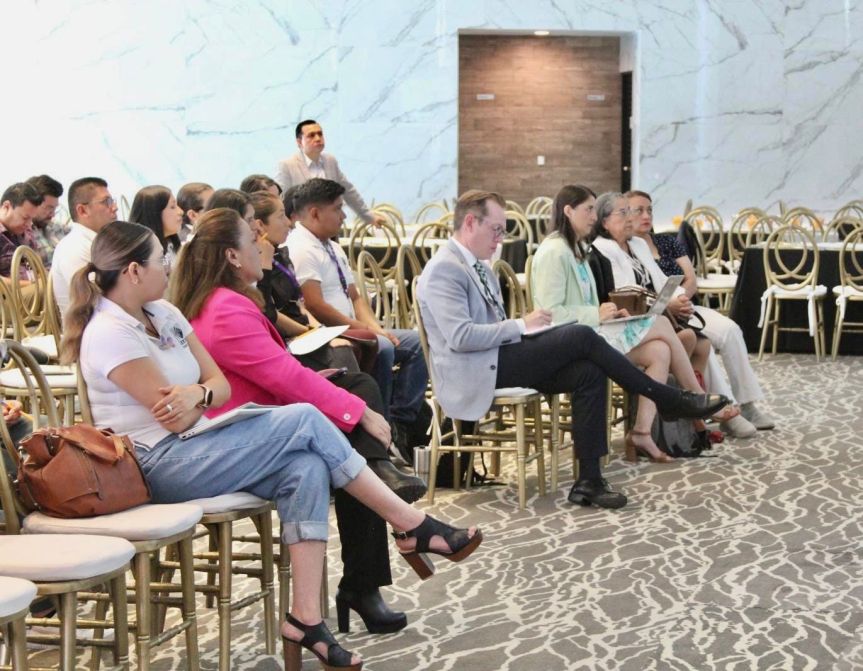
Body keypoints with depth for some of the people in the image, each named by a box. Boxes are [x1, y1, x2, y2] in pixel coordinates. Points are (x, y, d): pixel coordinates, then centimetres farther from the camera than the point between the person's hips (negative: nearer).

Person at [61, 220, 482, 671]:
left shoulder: (161, 313, 13)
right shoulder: (110, 333, -15)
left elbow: (221, 385, 8)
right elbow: (176, 418, -18)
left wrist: (198, 392, -15)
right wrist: (203, 397, 3)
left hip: (188, 449, 9)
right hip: (158, 468, -9)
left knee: (306, 469, -18)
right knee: (304, 421, -17)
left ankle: (306, 617, -23)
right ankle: (411, 528, -9)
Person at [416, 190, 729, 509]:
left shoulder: (478, 267, 20)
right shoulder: (443, 270, -12)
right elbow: (460, 336, -23)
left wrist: (523, 326, 5)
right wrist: (521, 325, -17)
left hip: (495, 360, 10)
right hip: (472, 375, -10)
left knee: (588, 373, -12)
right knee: (582, 337, -19)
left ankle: (589, 481, -12)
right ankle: (671, 400, -7)